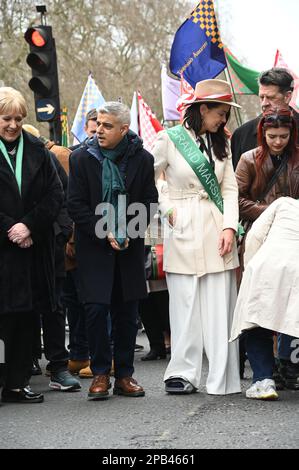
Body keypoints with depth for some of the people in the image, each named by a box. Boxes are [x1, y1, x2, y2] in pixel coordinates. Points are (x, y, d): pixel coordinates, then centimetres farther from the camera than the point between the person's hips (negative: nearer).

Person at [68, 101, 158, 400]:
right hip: (94, 247, -1)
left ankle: (124, 375, 13)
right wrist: (105, 234, -12)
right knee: (96, 309, -8)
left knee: (127, 312, 4)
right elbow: (76, 206, -3)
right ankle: (100, 374, 2)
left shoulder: (142, 159, 1)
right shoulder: (82, 159, -2)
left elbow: (148, 204, 4)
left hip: (129, 249, 1)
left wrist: (128, 234, -9)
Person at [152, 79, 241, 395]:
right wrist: (168, 211, -3)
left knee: (220, 306, 0)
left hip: (216, 230, 4)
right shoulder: (169, 140, 0)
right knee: (186, 306, -3)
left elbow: (230, 189, 9)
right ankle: (183, 374, 4)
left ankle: (222, 379, 2)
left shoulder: (220, 143, 14)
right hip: (184, 232, -3)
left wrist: (229, 227, -3)